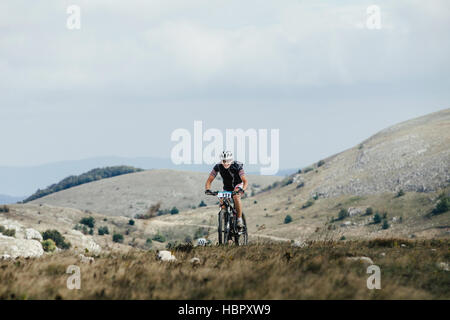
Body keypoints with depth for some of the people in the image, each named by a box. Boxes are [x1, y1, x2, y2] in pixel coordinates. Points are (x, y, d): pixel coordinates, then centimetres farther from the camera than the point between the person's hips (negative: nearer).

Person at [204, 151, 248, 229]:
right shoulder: (218, 167, -24)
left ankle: (239, 219, -23)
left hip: (238, 185, -3)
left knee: (236, 197, -33)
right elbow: (209, 180, -21)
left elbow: (245, 181, -38)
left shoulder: (237, 166, -31)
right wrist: (207, 189, -41)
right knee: (222, 204, -13)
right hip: (227, 187, 3)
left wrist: (242, 189, -58)